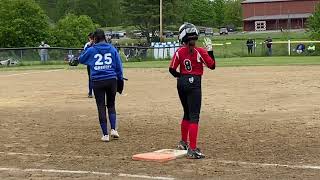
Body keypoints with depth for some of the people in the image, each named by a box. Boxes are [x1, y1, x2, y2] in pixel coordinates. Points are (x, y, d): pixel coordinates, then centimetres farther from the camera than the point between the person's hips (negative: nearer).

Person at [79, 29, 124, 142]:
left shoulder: (91, 50, -1)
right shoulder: (112, 49, 5)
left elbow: (81, 59, 16)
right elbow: (119, 65, 6)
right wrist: (120, 80, 14)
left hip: (97, 81, -2)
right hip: (111, 80, 2)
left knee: (101, 107, 4)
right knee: (111, 105, 17)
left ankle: (105, 134, 3)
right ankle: (113, 129, 1)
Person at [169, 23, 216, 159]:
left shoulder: (179, 52, -2)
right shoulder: (200, 52, -9)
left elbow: (172, 69, -2)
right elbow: (212, 65, -2)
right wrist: (209, 50, 4)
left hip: (182, 83, 5)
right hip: (194, 84, -5)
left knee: (187, 113, 23)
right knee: (194, 116, -6)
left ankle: (183, 143, 37)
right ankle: (192, 149, -13)